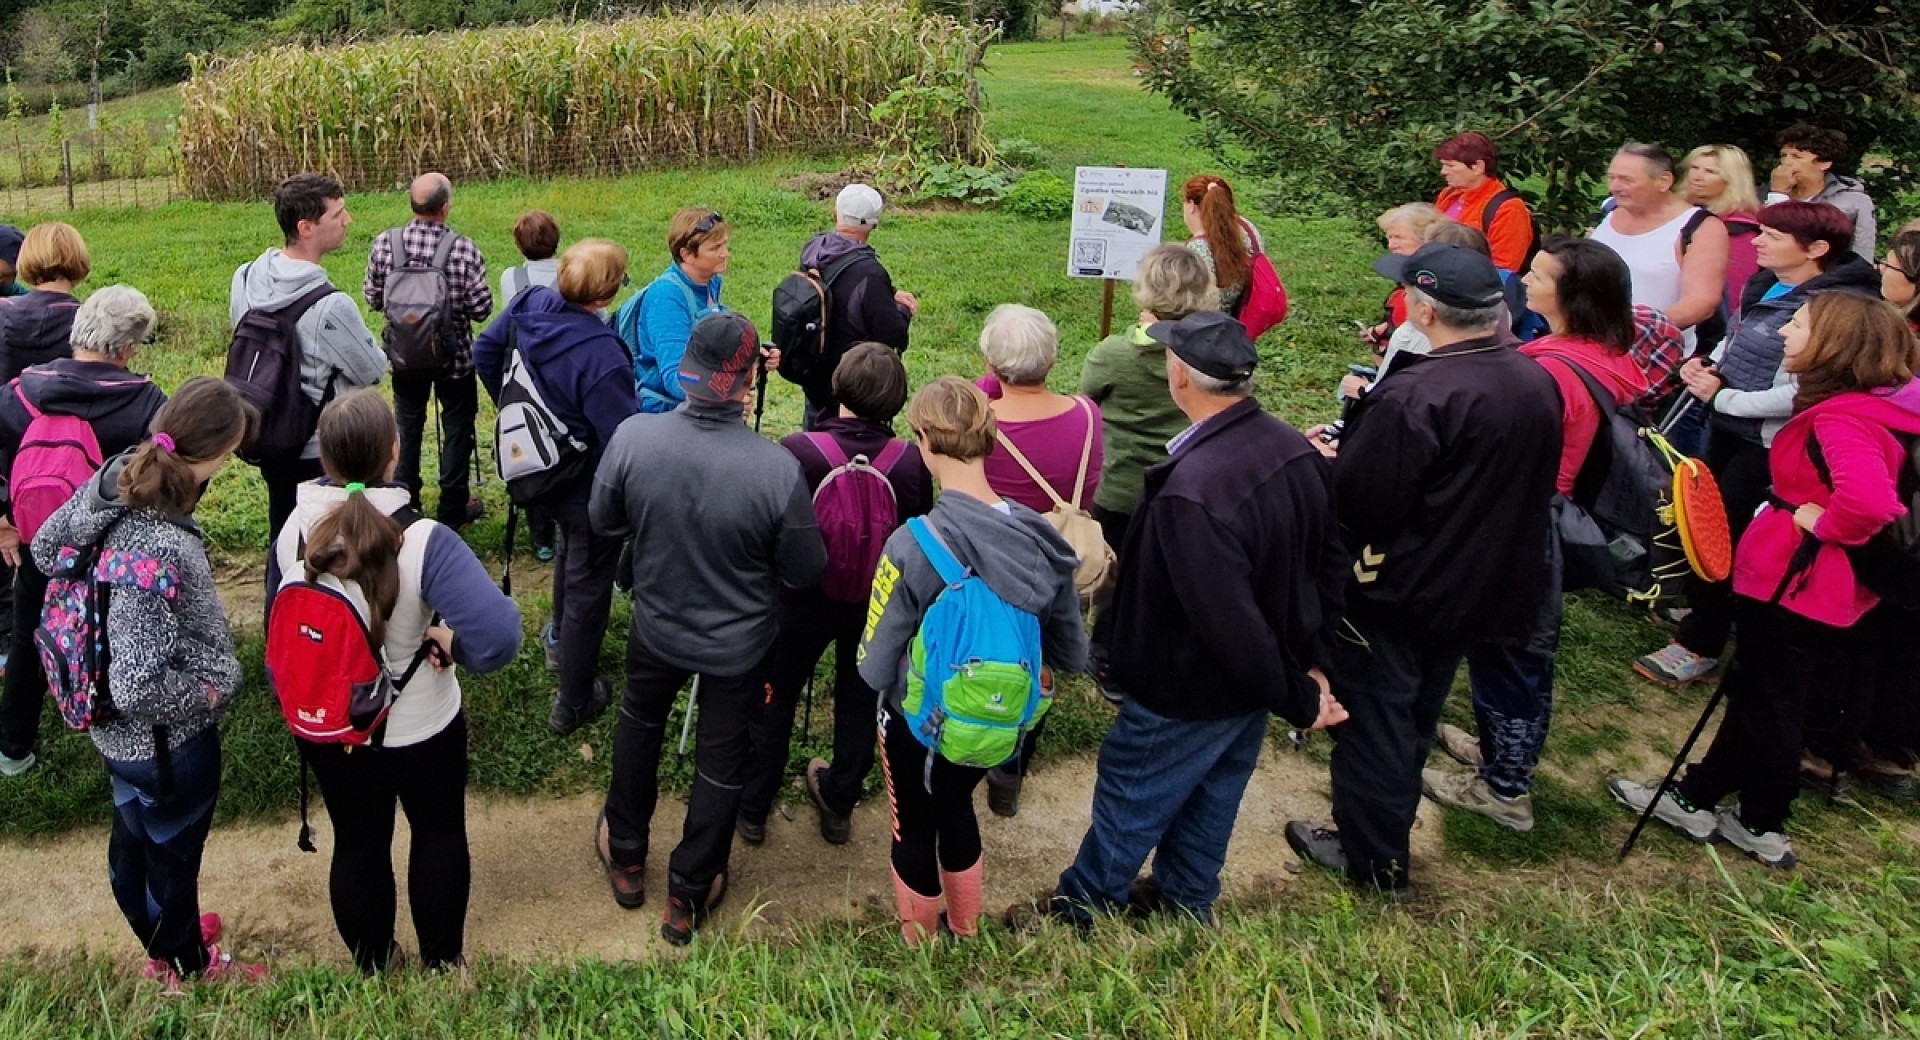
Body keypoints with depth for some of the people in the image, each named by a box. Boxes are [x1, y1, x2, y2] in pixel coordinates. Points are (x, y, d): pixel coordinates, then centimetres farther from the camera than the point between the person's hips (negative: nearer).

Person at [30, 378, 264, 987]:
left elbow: (46, 548, 6)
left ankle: (161, 935, 57)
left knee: (132, 838, 30)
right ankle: (187, 965, 46)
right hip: (165, 739, -8)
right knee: (172, 854, 19)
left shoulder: (113, 478, -15)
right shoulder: (156, 551, -40)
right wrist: (211, 690, -20)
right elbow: (140, 687, -37)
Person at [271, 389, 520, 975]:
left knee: (357, 843, 23)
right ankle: (441, 964, 41)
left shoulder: (294, 532, -16)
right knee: (439, 833, 23)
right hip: (420, 728, -3)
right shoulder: (423, 541, -31)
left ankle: (373, 968, 45)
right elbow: (498, 636, -43)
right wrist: (451, 641, -20)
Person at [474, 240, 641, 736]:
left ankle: (560, 638, 57)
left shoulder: (529, 304, -12)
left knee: (571, 545, 35)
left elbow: (484, 351, 6)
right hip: (589, 488, -8)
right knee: (588, 586, 11)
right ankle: (573, 704, 26)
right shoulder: (600, 354, -36)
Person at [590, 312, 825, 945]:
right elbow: (805, 572, -18)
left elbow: (604, 522, -7)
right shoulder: (777, 470, -32)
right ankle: (688, 897, 37)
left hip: (656, 626, 3)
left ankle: (625, 859, 49)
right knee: (722, 758, 19)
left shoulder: (633, 438, -24)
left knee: (639, 725, 30)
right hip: (739, 644, -2)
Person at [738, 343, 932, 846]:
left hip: (803, 598, -1)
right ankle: (839, 805, 41)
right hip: (878, 605, 2)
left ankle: (752, 809, 35)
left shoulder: (796, 451, -26)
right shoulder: (913, 462, -21)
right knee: (859, 703, 23)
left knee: (774, 698, 20)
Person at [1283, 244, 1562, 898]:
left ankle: (1374, 861, 25)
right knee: (1415, 717, 25)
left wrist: (1325, 456, -7)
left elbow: (1358, 504, -27)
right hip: (1478, 591, 8)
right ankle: (1388, 832, 42)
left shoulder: (1413, 396, -29)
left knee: (1373, 722, 10)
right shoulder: (1535, 382, -2)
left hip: (1393, 595, -8)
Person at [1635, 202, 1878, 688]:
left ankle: (1699, 644, 10)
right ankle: (1704, 608, 39)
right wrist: (1708, 364, 1)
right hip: (1728, 427, 8)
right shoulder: (1765, 284, 4)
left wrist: (1723, 397, -20)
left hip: (1768, 442, -8)